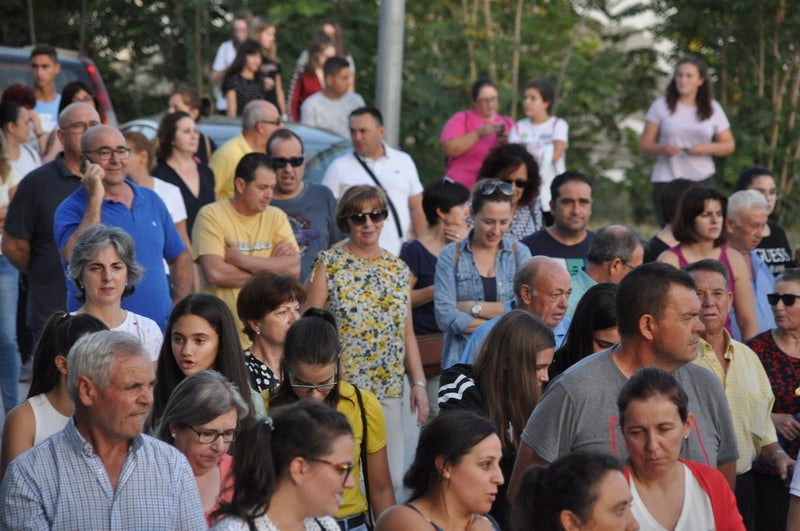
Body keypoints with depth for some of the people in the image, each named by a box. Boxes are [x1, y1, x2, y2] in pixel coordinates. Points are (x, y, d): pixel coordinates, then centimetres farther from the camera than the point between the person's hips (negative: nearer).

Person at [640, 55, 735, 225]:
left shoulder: (713, 109, 10)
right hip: (666, 179, -1)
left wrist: (707, 148, -9)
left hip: (702, 179, 1)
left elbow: (729, 145, 12)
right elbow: (644, 145, 4)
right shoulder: (661, 106, 5)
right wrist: (662, 149, -17)